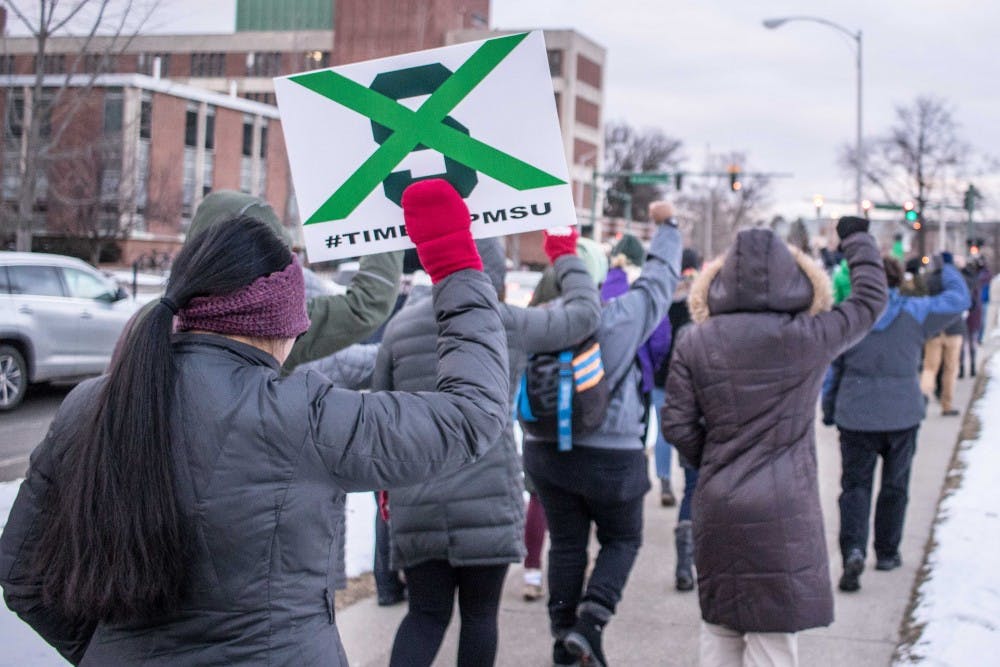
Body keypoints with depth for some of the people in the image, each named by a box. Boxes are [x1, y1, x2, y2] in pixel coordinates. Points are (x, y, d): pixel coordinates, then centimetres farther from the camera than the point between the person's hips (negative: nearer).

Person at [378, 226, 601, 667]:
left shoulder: (402, 324, 6)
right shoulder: (511, 324, -4)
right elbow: (585, 314, 10)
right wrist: (565, 256, 25)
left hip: (416, 503, 3)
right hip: (487, 500, -3)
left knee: (426, 615, 11)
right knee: (480, 613, 10)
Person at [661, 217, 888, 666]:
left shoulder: (695, 342, 0)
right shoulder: (806, 338, -7)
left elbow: (676, 425, 0)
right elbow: (870, 298, 9)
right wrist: (857, 240, 24)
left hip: (717, 508, 3)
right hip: (783, 513, -3)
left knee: (720, 628, 17)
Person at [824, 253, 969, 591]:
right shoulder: (915, 312, -5)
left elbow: (831, 368, 1)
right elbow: (958, 299, 8)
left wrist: (828, 408, 13)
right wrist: (948, 268, 27)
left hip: (856, 415, 0)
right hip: (902, 415, 0)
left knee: (855, 484, 5)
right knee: (894, 485, 16)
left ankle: (853, 550, -15)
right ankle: (887, 552, 25)